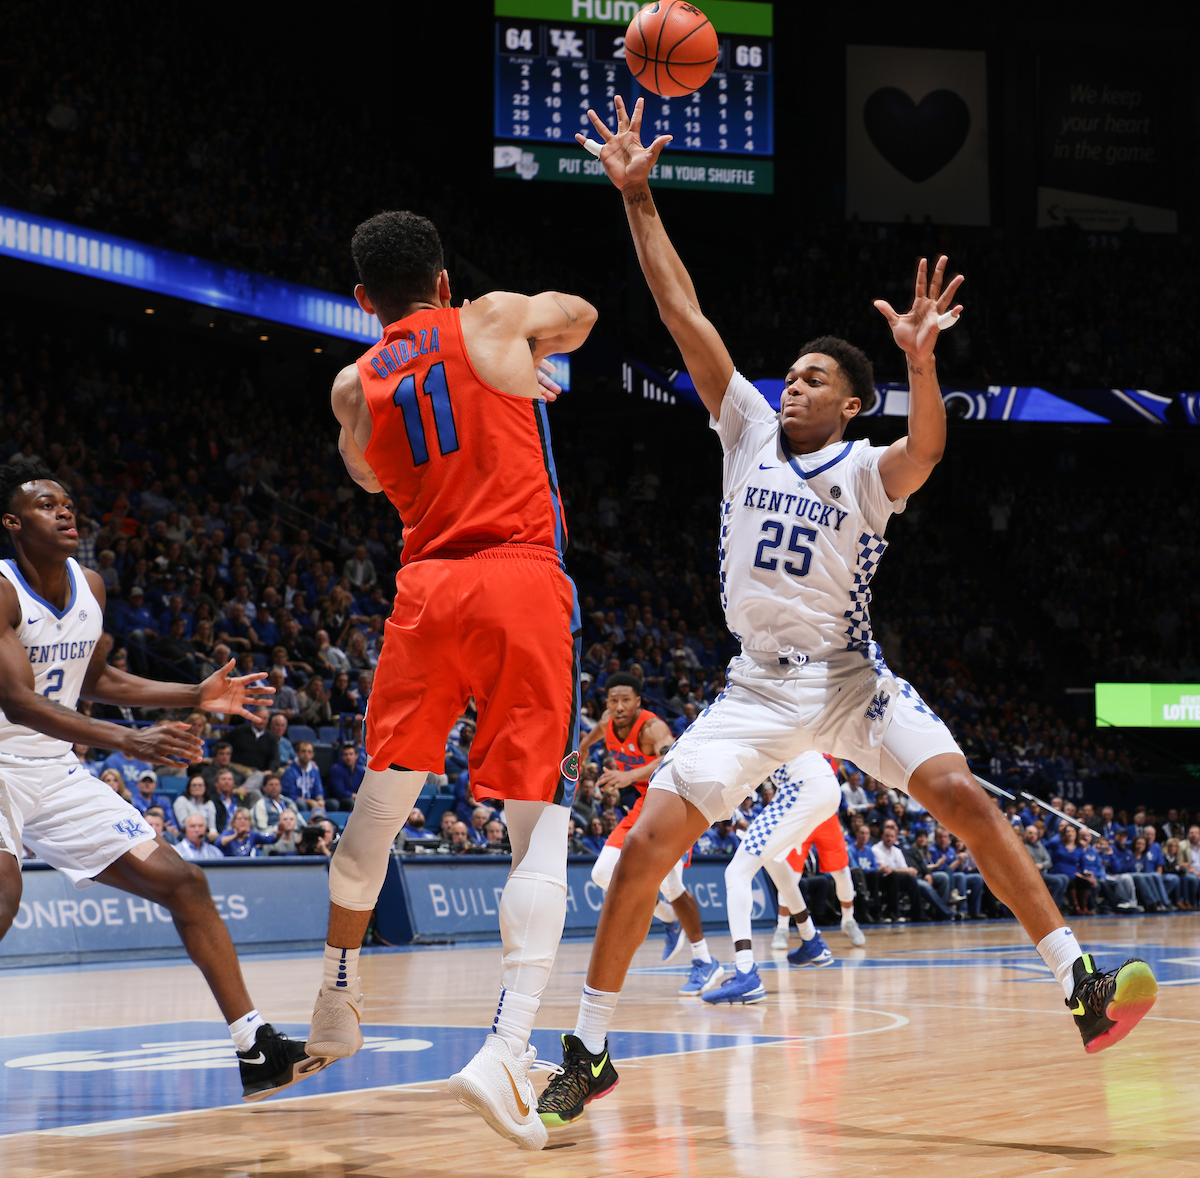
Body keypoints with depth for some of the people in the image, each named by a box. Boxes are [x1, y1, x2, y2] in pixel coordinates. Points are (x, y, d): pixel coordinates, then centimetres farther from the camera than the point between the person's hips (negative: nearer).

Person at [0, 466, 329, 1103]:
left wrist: (196, 696, 11)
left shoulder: (90, 586, 6)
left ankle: (254, 1048, 7)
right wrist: (128, 741, -39)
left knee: (183, 883, 2)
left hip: (55, 771, 8)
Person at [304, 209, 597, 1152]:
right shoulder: (497, 321, 7)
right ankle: (508, 1046, -24)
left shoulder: (354, 386, 13)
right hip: (523, 583, -3)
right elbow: (582, 316, 28)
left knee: (382, 799, 21)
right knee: (541, 827, -6)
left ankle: (340, 996, 37)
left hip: (427, 590, 3)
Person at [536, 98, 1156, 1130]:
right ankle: (589, 1053, -1)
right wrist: (638, 198, -1)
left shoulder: (866, 471, -1)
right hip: (757, 688, 2)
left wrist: (921, 360, -45)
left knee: (962, 794, -21)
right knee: (649, 843, -10)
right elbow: (685, 315, 4)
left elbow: (927, 448, -26)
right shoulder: (750, 431, 8)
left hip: (851, 678, -2)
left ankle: (1082, 990, -17)